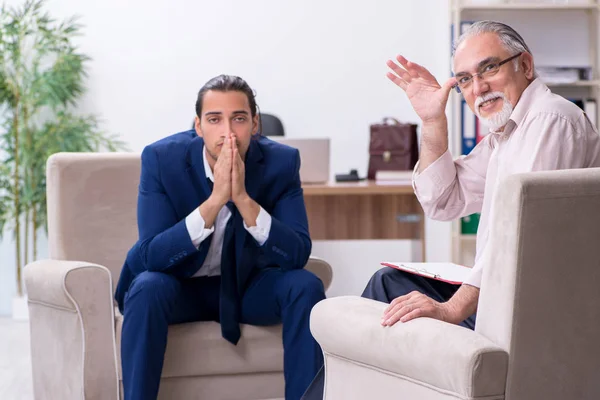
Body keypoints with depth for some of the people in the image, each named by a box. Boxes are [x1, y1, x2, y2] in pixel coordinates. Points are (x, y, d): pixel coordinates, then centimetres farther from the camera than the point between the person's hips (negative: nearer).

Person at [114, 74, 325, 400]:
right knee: (147, 288, -33)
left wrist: (243, 199, -36)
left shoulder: (281, 162, -15)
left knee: (306, 286, -25)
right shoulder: (162, 158, -19)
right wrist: (214, 201, -39)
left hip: (248, 286, 2)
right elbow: (152, 256, -27)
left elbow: (298, 255, -22)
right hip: (180, 287, -2)